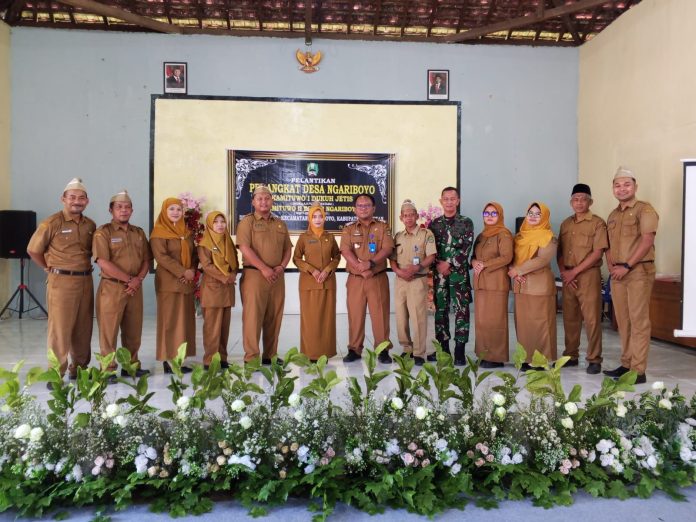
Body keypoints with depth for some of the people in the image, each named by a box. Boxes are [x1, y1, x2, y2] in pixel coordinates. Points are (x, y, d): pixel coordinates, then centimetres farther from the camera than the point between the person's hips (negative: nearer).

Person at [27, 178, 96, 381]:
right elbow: (33, 250, -1)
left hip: (85, 281, 5)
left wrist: (84, 265, 8)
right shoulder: (52, 223, -7)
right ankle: (56, 374, 6)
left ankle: (79, 368, 25)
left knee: (83, 328, 11)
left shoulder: (90, 225, 9)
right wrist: (50, 268, 1)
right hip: (61, 282, -5)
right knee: (59, 328, -3)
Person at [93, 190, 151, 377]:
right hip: (112, 288, -5)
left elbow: (146, 260, 11)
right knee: (109, 331, 0)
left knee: (133, 331, 11)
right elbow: (103, 262, -14)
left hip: (135, 288, 5)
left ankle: (132, 366, 23)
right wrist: (129, 279, -14)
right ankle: (108, 370, 9)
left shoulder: (139, 233, 14)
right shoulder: (103, 232, -5)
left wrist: (138, 279, -8)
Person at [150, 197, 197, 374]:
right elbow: (161, 257, -15)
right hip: (168, 282, -7)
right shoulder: (159, 232, -5)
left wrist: (192, 271, -4)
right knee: (170, 321, -5)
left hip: (187, 282, 7)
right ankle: (168, 360, 0)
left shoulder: (186, 232, 16)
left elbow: (193, 254, 15)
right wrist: (183, 272, -19)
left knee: (185, 320, 6)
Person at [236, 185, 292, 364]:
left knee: (274, 317, 8)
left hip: (277, 276, 6)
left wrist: (282, 266, -3)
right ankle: (251, 358, -1)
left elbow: (288, 248, 16)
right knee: (253, 316, -6)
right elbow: (245, 248, -12)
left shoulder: (280, 224, 17)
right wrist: (264, 268, -17)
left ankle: (270, 355, 17)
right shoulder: (247, 221, -1)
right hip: (254, 274, -5)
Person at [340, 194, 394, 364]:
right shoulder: (348, 229, 8)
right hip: (355, 279, 1)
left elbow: (387, 249, -6)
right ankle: (354, 350, 14)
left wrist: (371, 263, -22)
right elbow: (346, 251, -5)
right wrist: (361, 269, -18)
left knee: (380, 314, 0)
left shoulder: (383, 227, 7)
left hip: (378, 278, -1)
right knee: (355, 314, 4)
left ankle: (383, 350, 9)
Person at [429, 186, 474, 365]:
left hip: (459, 273, -2)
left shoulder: (466, 223, 2)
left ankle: (460, 351, 3)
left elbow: (466, 248, -6)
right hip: (439, 273, 2)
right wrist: (439, 265, -10)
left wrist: (449, 264, -12)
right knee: (441, 310, 6)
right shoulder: (434, 224, 9)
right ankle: (443, 348, 16)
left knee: (461, 311, -3)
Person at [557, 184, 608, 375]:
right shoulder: (566, 224, 14)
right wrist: (563, 271, -3)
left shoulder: (597, 223, -4)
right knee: (570, 318, 10)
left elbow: (597, 252, -11)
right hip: (568, 277, 5)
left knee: (592, 319, -3)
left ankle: (594, 359, 5)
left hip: (588, 276, -5)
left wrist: (575, 271, -14)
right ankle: (571, 355, 20)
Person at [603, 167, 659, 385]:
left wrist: (626, 266, -15)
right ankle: (626, 364, 18)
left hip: (639, 271, -7)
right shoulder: (613, 215, 18)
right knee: (623, 321, 10)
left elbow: (647, 241, -13)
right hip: (617, 274, 7)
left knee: (638, 321, -5)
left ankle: (638, 370, -2)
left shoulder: (644, 209, -4)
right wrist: (610, 265, 3)